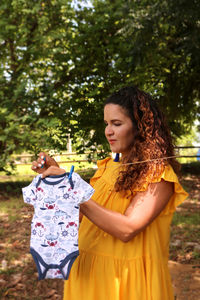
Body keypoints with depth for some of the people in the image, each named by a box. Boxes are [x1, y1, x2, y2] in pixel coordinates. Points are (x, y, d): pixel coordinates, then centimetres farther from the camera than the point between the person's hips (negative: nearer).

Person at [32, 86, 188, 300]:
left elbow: (127, 230, -27)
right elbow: (84, 215, 3)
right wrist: (57, 175, -5)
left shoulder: (158, 174, -15)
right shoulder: (107, 166, 4)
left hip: (127, 279, -6)